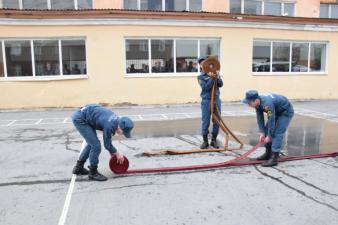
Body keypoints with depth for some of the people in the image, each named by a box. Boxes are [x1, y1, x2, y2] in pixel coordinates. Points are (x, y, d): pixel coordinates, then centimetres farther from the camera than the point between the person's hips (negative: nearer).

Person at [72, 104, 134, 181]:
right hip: (79, 119, -10)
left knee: (91, 143, 20)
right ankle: (93, 172, 6)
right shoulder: (109, 125, -29)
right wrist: (117, 154, 2)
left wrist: (112, 152, 16)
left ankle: (78, 167, 34)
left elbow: (108, 141, 13)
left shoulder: (116, 120, -3)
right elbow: (107, 144, -13)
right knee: (96, 145, -10)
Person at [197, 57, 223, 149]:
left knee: (216, 121, 6)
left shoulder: (215, 73, 9)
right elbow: (205, 87, -13)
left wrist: (217, 78, -19)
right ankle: (205, 141, 12)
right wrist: (212, 79, -20)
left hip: (216, 100, 3)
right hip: (206, 101, -3)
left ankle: (214, 140, 18)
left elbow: (221, 84, -2)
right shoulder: (200, 77, 0)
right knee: (205, 122, -1)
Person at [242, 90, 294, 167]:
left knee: (277, 133, -18)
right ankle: (268, 153, 21)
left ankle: (274, 158, -17)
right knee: (267, 130, 8)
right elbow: (260, 118, -9)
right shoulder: (257, 103, -15)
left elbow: (271, 121, -32)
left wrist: (269, 136, -22)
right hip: (277, 112, 9)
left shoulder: (267, 104, -40)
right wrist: (262, 132, -12)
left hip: (286, 112, -9)